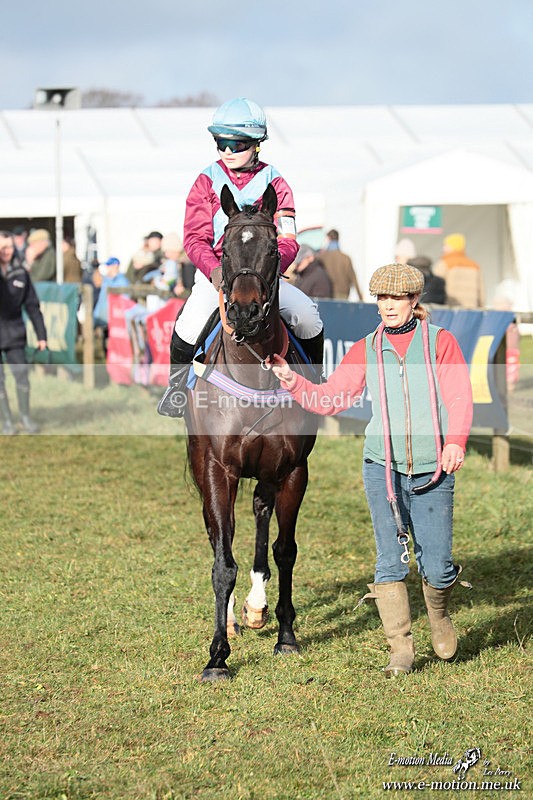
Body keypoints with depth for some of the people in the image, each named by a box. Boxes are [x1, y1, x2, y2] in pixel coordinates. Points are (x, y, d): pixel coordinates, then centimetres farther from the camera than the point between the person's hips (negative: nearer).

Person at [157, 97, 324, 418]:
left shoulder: (275, 184, 3)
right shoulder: (207, 182, 3)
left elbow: (287, 241, -3)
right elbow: (195, 237, -4)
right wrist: (215, 270, -24)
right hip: (215, 273, -1)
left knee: (308, 315, -23)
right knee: (189, 325, -29)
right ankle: (178, 383, 0)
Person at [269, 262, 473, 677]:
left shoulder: (440, 342, 2)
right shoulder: (366, 350, 9)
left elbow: (460, 397, -9)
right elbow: (329, 399, 8)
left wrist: (456, 441, -26)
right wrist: (291, 380, -8)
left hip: (433, 471, -2)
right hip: (383, 469, 2)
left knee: (437, 566, 0)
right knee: (390, 560, -3)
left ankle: (439, 615, 33)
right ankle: (401, 649, 5)